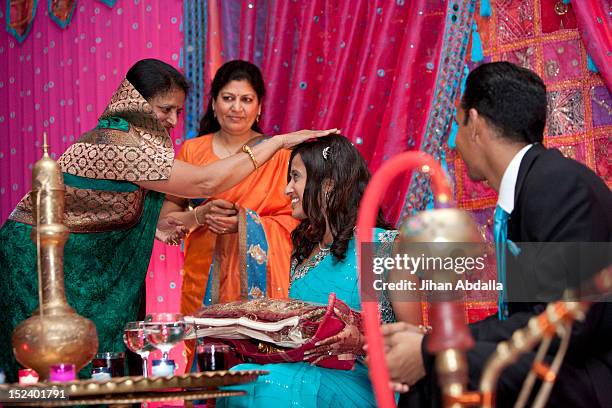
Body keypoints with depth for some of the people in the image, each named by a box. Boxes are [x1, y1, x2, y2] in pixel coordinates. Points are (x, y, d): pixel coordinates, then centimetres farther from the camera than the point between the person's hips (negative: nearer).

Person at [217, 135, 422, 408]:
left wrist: (362, 343, -23)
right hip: (305, 376, 6)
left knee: (256, 384, -33)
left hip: (359, 384, -6)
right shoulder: (304, 252, 20)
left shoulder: (385, 245, -1)